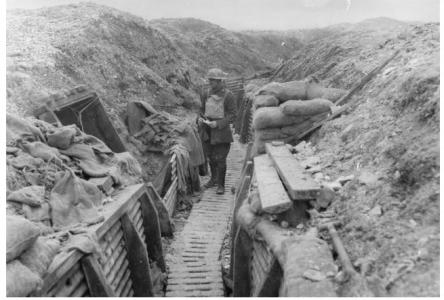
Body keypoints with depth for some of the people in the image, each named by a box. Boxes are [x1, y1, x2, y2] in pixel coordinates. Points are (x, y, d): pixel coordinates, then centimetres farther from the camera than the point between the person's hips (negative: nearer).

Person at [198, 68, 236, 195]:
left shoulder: (228, 96, -10)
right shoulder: (206, 94, 6)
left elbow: (232, 116, -10)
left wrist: (218, 124, -21)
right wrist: (200, 119, -4)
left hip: (221, 132, -5)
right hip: (207, 132, 5)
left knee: (220, 159, -2)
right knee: (210, 157, 17)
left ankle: (221, 185, 14)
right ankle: (214, 178, 37)